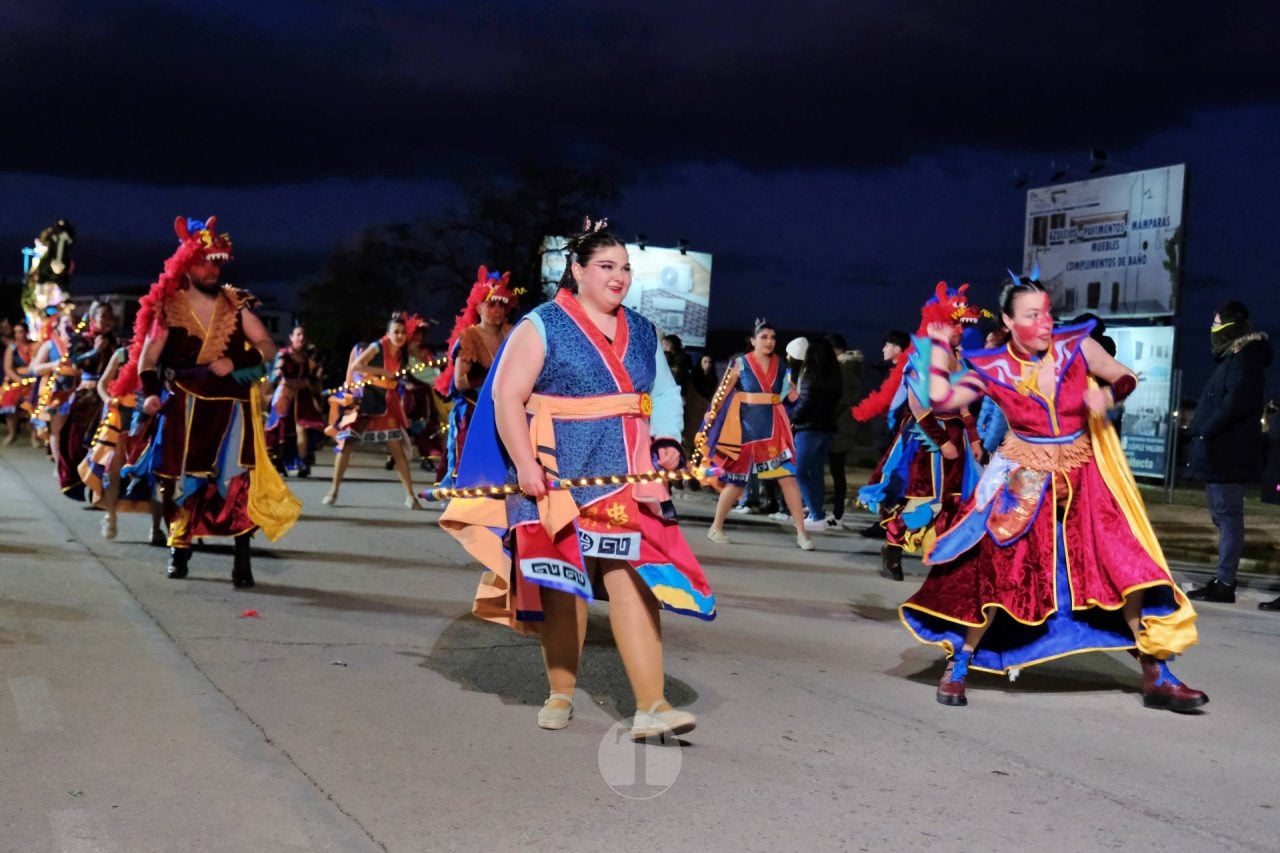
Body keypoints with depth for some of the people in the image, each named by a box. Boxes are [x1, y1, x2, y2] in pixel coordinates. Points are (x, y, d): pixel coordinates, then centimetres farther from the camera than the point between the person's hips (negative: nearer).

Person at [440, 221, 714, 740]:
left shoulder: (642, 333, 13)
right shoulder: (542, 326, -2)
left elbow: (665, 394, 20)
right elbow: (507, 397, -8)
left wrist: (667, 442, 2)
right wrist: (525, 463, -17)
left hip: (628, 478, 3)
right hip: (559, 477, -3)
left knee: (632, 580, -8)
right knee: (563, 586, 5)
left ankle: (650, 708, -11)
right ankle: (560, 696, 21)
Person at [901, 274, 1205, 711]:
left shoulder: (1077, 346, -4)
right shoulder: (992, 369, -5)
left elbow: (1126, 378, 7)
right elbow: (942, 400, -12)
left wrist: (1108, 395, -15)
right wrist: (939, 344, -8)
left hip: (1083, 479, 2)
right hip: (1024, 484, -2)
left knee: (1129, 567, -5)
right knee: (997, 575, -4)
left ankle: (1156, 677, 7)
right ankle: (958, 668, 14)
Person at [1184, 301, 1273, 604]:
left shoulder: (1245, 360, -12)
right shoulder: (1231, 358, 20)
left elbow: (1235, 403, -23)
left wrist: (1205, 432, -17)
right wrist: (1199, 434, 10)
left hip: (1227, 455, -11)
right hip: (1219, 453, 11)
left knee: (1228, 516, -9)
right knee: (1223, 516, 14)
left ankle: (1225, 584, -8)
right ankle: (1223, 579, 20)